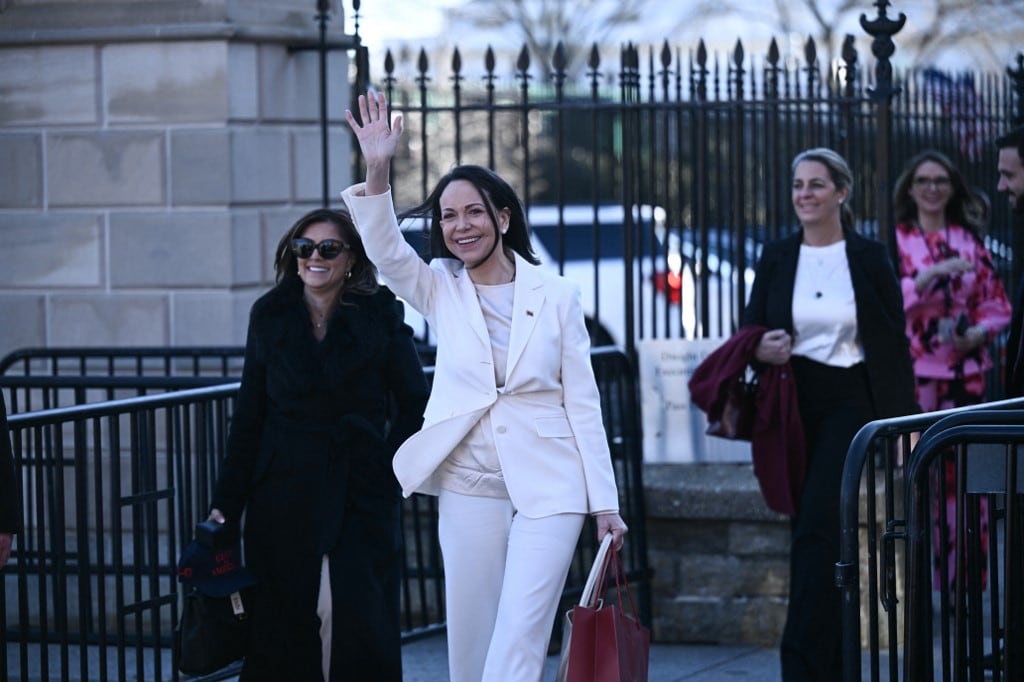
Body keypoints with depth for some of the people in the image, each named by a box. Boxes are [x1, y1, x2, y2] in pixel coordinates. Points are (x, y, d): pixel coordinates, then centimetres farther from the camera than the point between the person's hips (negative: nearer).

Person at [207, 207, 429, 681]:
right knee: (283, 625, 1)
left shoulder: (379, 316, 1)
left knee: (360, 623, -6)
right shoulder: (270, 316, 6)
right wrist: (226, 502, 5)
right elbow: (248, 416, 9)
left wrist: (392, 469, -5)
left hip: (361, 496, -2)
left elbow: (414, 403, 6)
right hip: (283, 495, 2)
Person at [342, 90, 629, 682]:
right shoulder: (440, 290, 5)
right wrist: (378, 173, -32)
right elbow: (387, 250, -15)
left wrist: (605, 501, -2)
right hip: (469, 487, 2)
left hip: (548, 484, -2)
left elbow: (583, 403, 2)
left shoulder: (556, 295, 1)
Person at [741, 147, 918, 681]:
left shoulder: (868, 258, 0)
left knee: (817, 529, -16)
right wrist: (762, 350, -13)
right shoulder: (776, 258, 7)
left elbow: (895, 343, 1)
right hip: (792, 404, 4)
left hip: (849, 403, -4)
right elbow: (749, 333, 11)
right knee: (809, 530, 7)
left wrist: (905, 418, -3)